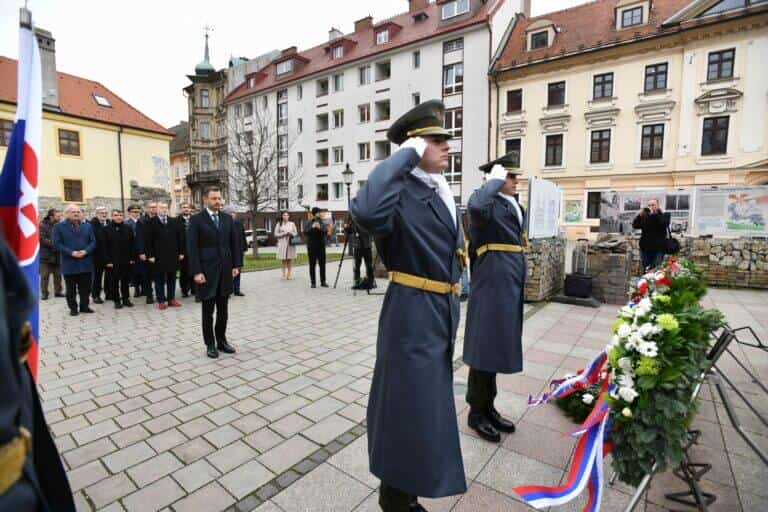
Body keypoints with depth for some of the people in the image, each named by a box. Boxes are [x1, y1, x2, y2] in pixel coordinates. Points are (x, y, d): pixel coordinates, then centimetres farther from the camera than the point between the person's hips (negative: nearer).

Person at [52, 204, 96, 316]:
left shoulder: (88, 226, 11)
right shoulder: (59, 227, 3)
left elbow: (93, 241, 5)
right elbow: (57, 243, -5)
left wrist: (85, 251, -12)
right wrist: (71, 253, -16)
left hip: (86, 263, 2)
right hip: (69, 264, -2)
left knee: (86, 287, 7)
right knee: (71, 289, 6)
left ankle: (84, 306, 18)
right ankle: (73, 308, 16)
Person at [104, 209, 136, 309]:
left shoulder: (128, 228, 3)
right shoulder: (108, 229, -3)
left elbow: (132, 244, 5)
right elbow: (106, 246, -5)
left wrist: (132, 258, 0)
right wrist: (108, 260, -9)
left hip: (126, 260, 2)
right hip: (113, 261, -2)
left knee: (126, 280, 10)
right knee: (115, 281, 6)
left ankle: (126, 299, 21)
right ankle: (117, 300, 15)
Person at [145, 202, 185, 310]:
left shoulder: (174, 222, 9)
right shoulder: (151, 223, -1)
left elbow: (180, 237, 8)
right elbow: (147, 240, -4)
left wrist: (181, 252, 3)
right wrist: (150, 255, -10)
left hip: (173, 256, 3)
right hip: (158, 257, -3)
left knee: (172, 278, 9)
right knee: (159, 280, 5)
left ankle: (171, 299, 17)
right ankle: (161, 301, 13)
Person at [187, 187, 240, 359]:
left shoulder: (227, 219, 9)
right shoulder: (196, 220, -4)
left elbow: (234, 243, 10)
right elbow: (192, 248, -8)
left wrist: (236, 265, 3)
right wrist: (196, 272, -14)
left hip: (225, 271, 4)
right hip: (207, 271, -4)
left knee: (223, 311, 11)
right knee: (208, 312, 7)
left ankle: (221, 341, 24)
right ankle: (210, 344, 19)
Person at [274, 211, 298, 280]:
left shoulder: (292, 224, 10)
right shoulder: (279, 224, 7)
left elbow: (296, 233, 10)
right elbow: (276, 234, 3)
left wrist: (291, 233, -10)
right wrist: (284, 234, -9)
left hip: (291, 243, 1)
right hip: (282, 243, -1)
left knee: (290, 259, 0)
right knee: (283, 259, -2)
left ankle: (289, 274, 5)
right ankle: (284, 274, 4)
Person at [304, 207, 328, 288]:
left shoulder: (322, 222, 9)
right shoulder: (307, 223, 6)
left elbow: (325, 231, -4)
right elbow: (305, 233, -6)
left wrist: (320, 228, -22)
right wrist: (312, 227, -20)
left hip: (321, 246, 1)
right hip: (311, 246, -1)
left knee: (322, 264, 2)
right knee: (312, 265, 0)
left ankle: (323, 281, 9)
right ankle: (313, 282, 5)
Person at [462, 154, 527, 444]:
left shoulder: (514, 204, 17)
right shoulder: (486, 200, -10)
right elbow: (475, 206, -37)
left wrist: (518, 283, 19)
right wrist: (495, 180, -19)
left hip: (510, 282, 9)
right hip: (492, 281, -9)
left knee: (498, 345, 16)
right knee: (485, 345, 1)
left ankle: (488, 407, 31)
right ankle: (476, 412, 18)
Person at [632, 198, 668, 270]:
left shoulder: (663, 216, 2)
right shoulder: (644, 216, 8)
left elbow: (664, 224, -18)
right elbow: (635, 225, -1)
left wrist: (654, 214, -23)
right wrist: (640, 215, -15)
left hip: (658, 249, -2)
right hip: (645, 248, 3)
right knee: (646, 270, 8)